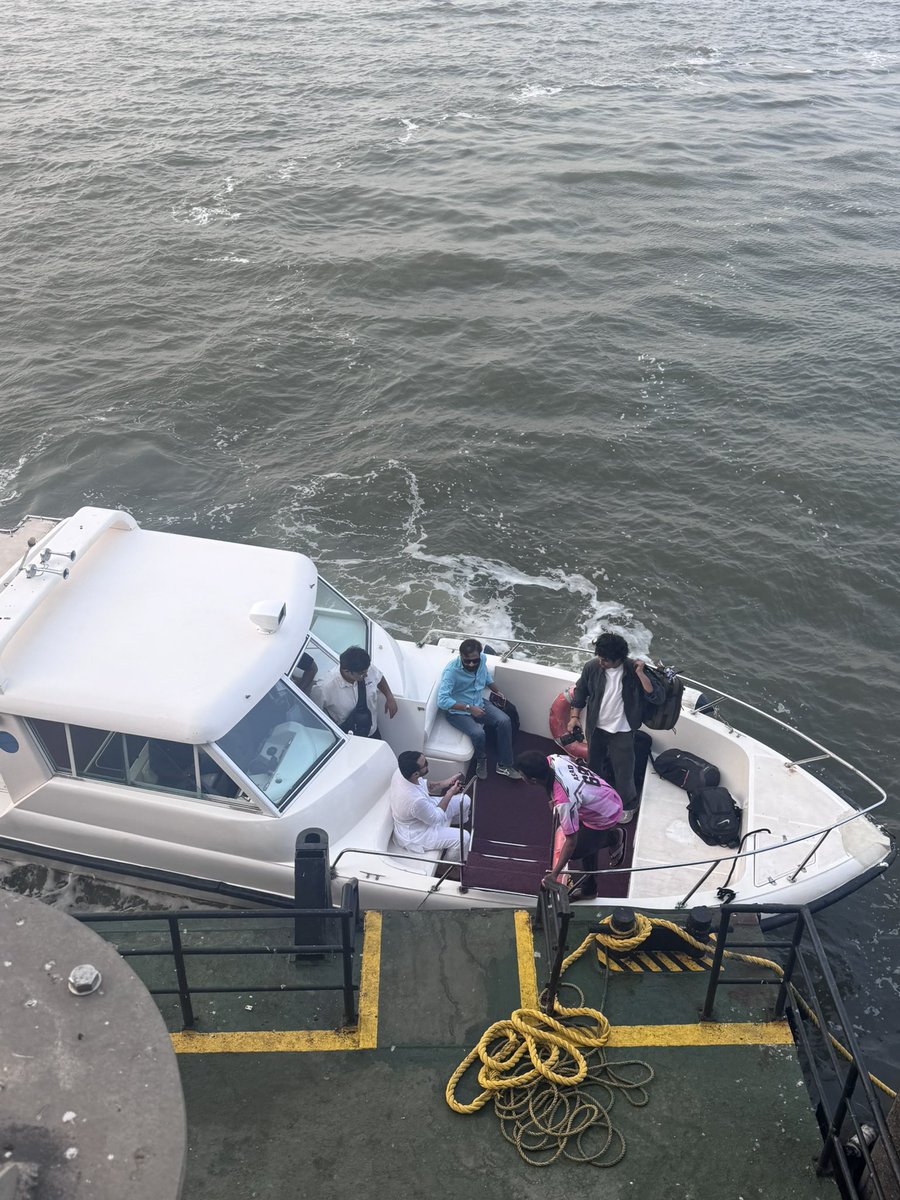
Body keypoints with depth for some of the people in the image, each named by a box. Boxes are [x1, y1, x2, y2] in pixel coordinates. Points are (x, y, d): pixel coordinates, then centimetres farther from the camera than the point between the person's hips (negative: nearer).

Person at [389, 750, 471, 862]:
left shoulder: (401, 771, -21)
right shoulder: (415, 800, -43)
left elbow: (423, 785, 2)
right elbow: (435, 818, -23)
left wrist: (446, 783, -10)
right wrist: (450, 793, -16)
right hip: (415, 835, -8)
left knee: (465, 800, 10)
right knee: (463, 838, -12)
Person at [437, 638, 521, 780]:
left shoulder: (482, 658, -11)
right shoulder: (451, 671, -29)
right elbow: (442, 701, -34)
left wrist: (497, 691, 13)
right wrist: (469, 708, -32)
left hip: (478, 703, 6)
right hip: (457, 710, -6)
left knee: (505, 721, -14)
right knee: (478, 733, -29)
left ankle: (504, 765, -1)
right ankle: (481, 760, 5)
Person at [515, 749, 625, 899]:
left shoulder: (564, 801, -40)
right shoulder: (553, 759, -21)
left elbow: (571, 841, -30)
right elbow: (574, 760, 6)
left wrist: (554, 874, -26)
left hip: (605, 818, -8)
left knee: (575, 851, 5)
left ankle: (613, 838, 25)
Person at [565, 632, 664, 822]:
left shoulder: (633, 670, -22)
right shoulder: (592, 667, -16)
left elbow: (658, 697, -27)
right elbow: (580, 691, 2)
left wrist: (640, 674, -34)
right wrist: (574, 716, -2)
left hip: (622, 731, -2)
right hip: (595, 728, 3)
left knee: (623, 770, 10)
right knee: (593, 764, 22)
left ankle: (627, 804, 36)